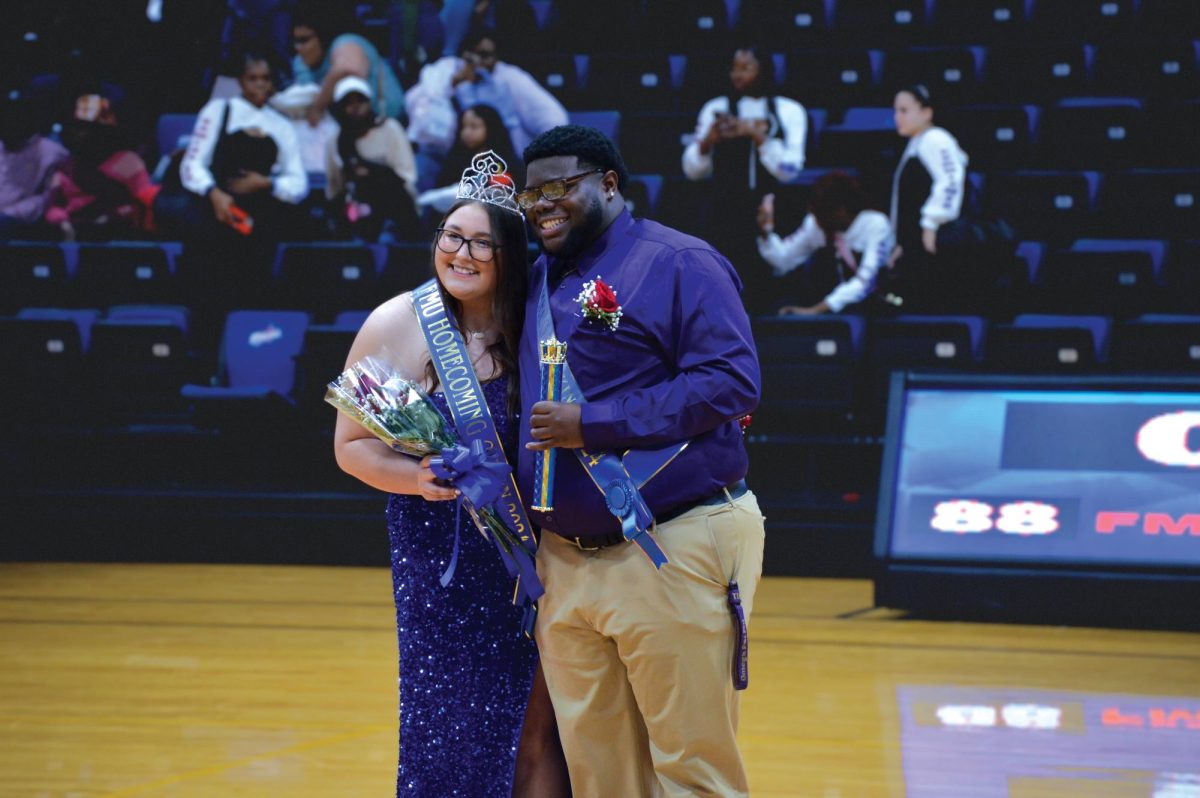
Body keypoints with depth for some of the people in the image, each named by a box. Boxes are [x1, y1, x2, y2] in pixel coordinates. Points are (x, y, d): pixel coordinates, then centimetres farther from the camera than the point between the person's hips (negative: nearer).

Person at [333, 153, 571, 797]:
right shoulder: (394, 327, -6)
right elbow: (351, 446, -2)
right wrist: (416, 479, -17)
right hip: (435, 556, -1)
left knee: (534, 731, 0)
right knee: (448, 726, 3)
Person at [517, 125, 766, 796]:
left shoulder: (676, 264, -6)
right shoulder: (541, 281, 18)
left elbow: (732, 381, -17)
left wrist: (592, 425, -19)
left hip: (674, 557, -7)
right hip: (567, 561, 7)